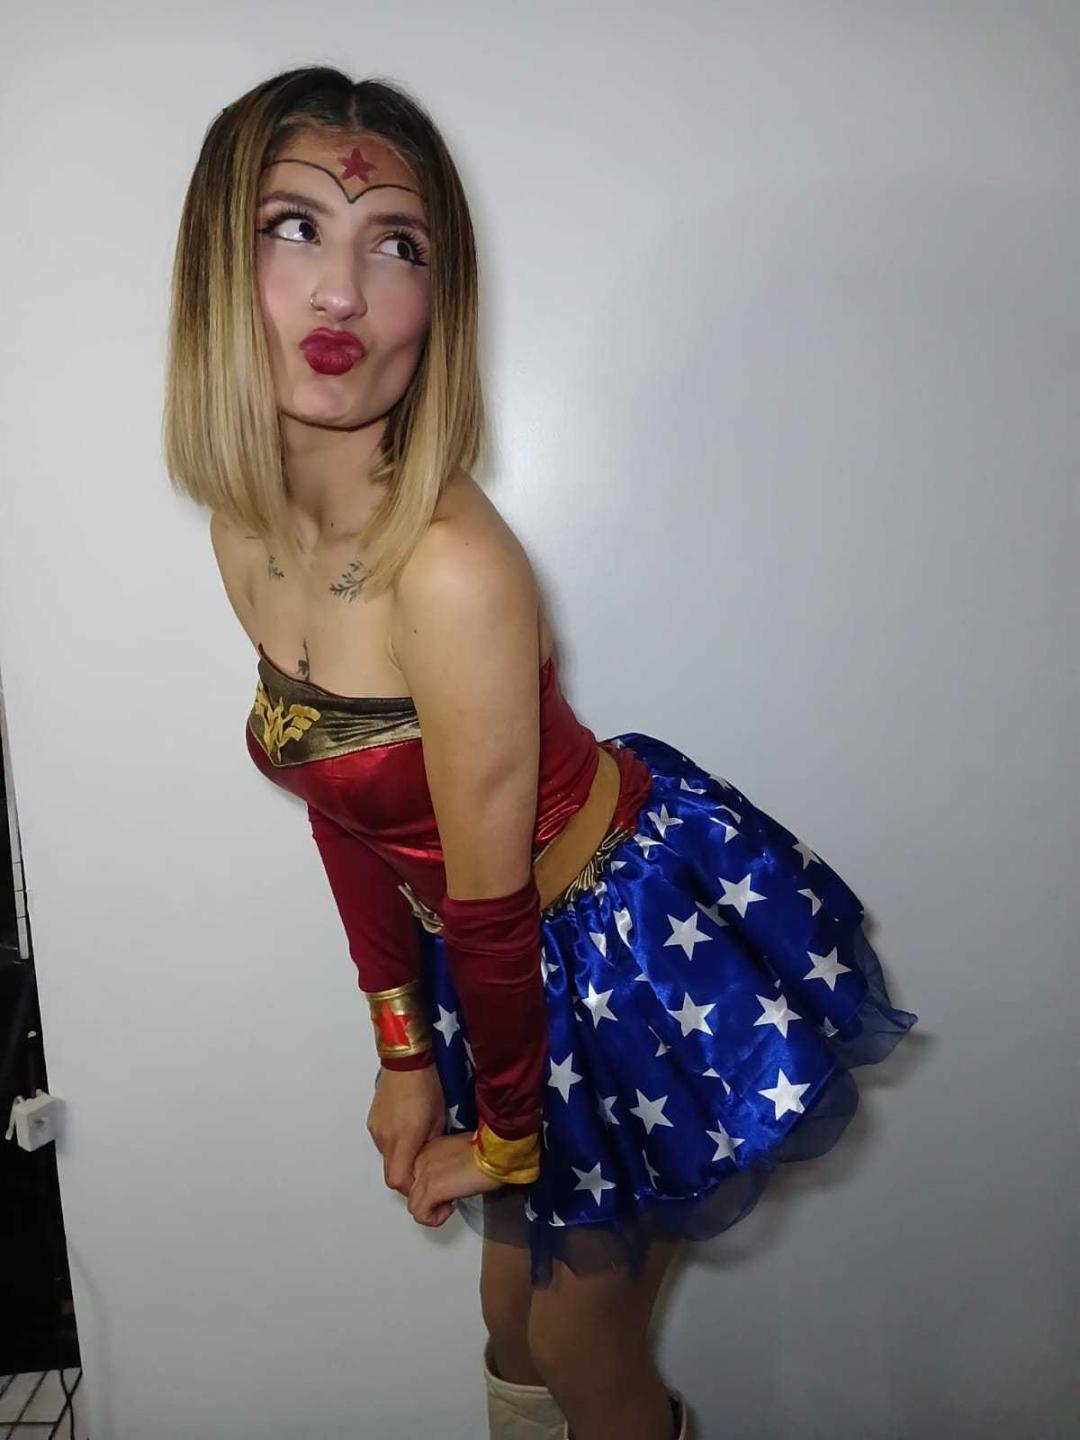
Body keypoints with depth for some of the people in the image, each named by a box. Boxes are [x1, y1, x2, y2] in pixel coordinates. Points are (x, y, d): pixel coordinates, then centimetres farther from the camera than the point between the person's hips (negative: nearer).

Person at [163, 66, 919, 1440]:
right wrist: (403, 1052, 6)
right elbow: (341, 803, 1)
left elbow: (493, 902, -22)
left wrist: (508, 1136, -5)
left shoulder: (453, 565, -33)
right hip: (517, 955, 6)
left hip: (658, 936, -6)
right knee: (511, 1303, 27)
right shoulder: (247, 530, -8)